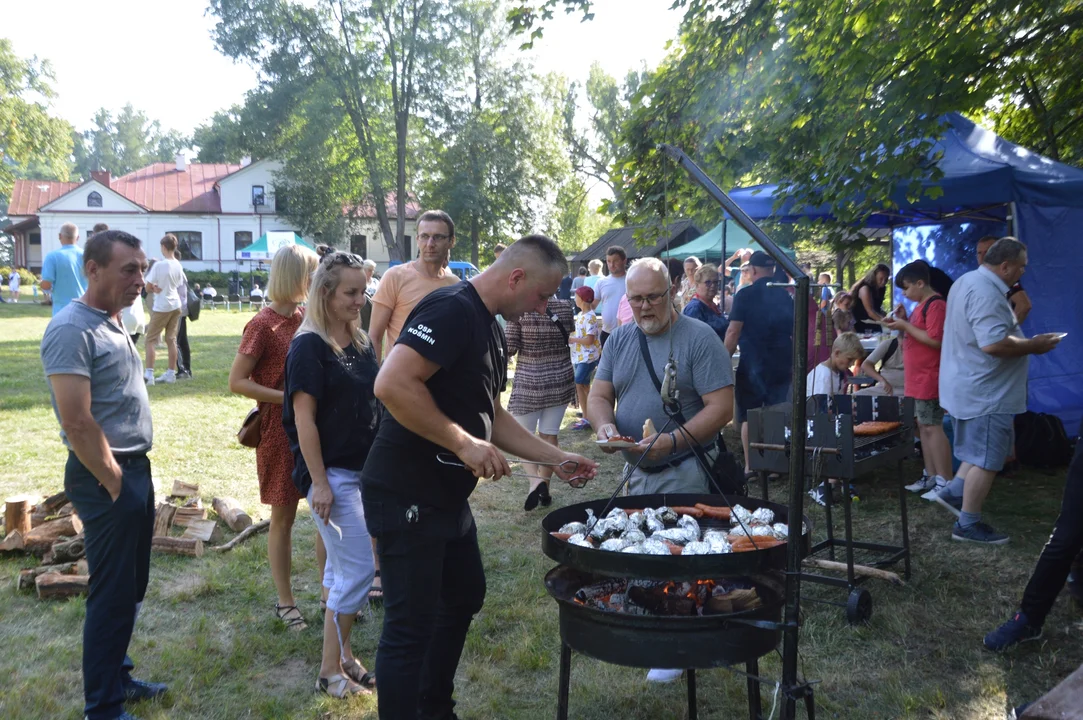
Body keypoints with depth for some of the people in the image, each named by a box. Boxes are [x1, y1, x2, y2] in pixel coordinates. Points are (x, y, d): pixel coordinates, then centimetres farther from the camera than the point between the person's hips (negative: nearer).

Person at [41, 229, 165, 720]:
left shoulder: (111, 323, 11)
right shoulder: (72, 329, -18)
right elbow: (77, 423, -22)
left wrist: (135, 475, 14)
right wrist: (114, 485, -14)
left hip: (135, 469, 9)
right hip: (105, 478, -9)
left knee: (131, 588, 19)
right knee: (112, 594, 2)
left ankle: (117, 677, 35)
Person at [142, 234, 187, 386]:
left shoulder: (159, 265, -16)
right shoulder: (178, 265, 2)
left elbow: (148, 288, -11)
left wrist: (155, 289, 9)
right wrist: (161, 289, -2)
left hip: (161, 307, -6)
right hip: (175, 305, 6)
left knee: (151, 340, 1)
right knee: (171, 339, 10)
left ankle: (149, 374, -6)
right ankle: (171, 373, 13)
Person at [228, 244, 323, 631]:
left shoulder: (306, 318, 6)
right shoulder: (263, 324, -14)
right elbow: (237, 382, -15)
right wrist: (288, 397, -20)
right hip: (280, 434, -6)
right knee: (283, 517, 7)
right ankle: (284, 602, 22)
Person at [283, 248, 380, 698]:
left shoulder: (360, 343, 9)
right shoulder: (309, 346, -13)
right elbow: (304, 418, -15)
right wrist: (319, 482, -16)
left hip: (363, 469, 7)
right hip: (331, 472, -7)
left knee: (341, 566, 15)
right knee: (359, 568, -6)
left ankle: (342, 654, 27)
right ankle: (331, 670, 8)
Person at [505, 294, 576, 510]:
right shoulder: (565, 308, -3)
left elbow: (509, 349, -10)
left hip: (529, 382, -3)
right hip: (560, 380, 3)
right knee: (549, 435, 12)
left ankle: (535, 481, -12)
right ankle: (544, 488, 17)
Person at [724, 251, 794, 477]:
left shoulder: (744, 296, -9)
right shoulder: (786, 297, 5)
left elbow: (733, 332, -13)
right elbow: (795, 333, 11)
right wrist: (793, 362, 22)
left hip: (752, 366, -4)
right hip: (781, 367, 4)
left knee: (749, 418, 7)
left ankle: (750, 465, 8)